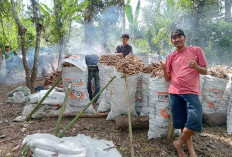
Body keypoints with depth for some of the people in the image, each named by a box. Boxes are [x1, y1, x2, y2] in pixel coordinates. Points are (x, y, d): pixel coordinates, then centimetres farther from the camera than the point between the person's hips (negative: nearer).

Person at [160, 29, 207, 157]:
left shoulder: (196, 50, 5)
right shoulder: (170, 57, 11)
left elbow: (205, 71, 5)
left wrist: (196, 67, -16)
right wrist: (164, 69, -9)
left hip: (191, 92, -2)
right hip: (175, 93, 2)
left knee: (195, 120, -18)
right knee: (182, 122, 4)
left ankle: (179, 142, 7)